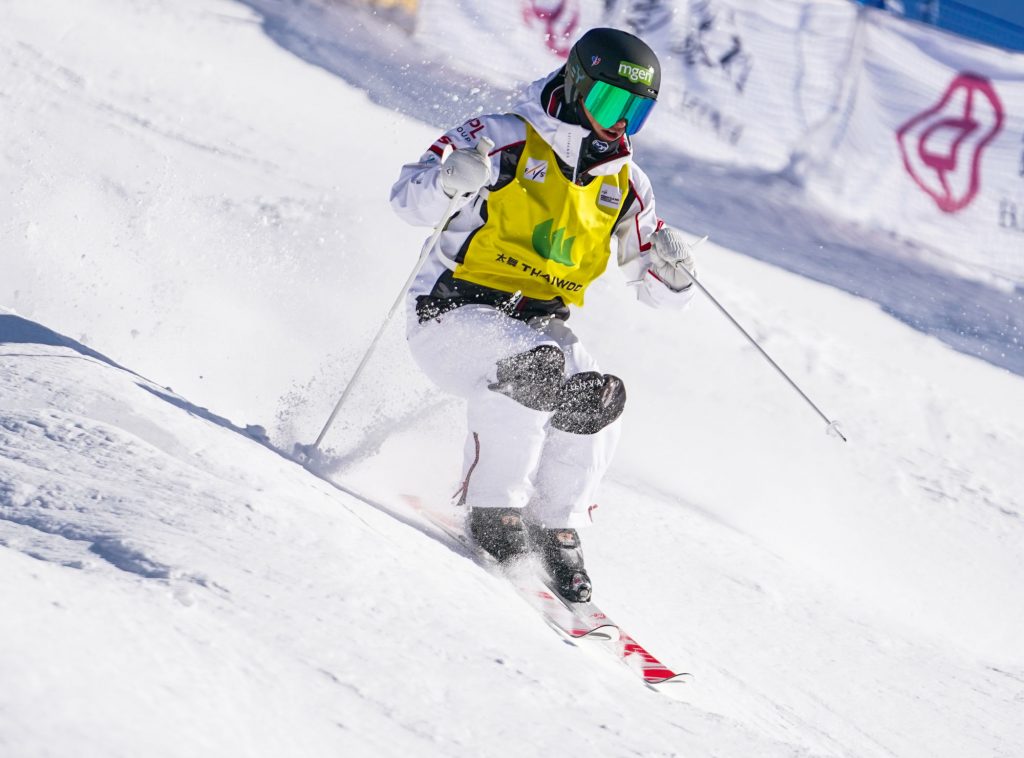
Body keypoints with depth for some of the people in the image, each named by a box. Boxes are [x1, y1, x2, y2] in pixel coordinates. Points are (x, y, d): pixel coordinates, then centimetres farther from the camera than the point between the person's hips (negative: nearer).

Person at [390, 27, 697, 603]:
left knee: (598, 402, -23)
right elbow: (410, 199, -12)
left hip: (539, 326, 5)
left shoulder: (626, 184, 8)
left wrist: (673, 267, -13)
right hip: (454, 312, -5)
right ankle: (493, 510, -19)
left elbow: (661, 290, 12)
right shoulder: (507, 140, -8)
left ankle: (556, 527, -4)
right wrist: (450, 178, -34)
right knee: (534, 367, -34)